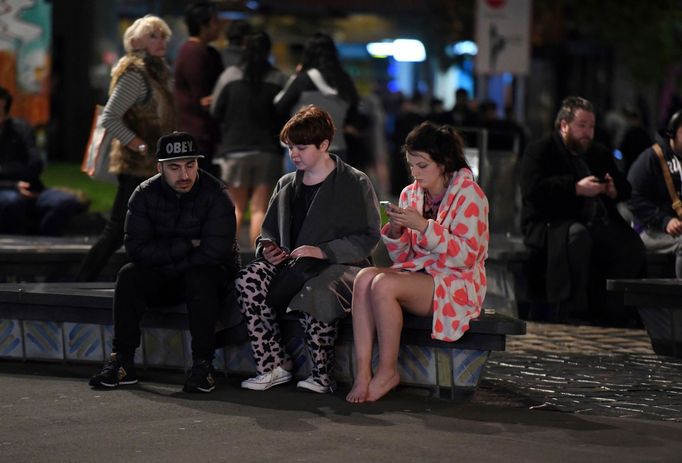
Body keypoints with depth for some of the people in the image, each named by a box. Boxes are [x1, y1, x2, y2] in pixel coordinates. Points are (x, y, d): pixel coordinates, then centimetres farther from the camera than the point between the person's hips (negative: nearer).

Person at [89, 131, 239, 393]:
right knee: (129, 276, -24)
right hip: (163, 281, 3)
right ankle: (122, 363, -22)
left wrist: (164, 261, -17)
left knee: (200, 278, -36)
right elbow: (136, 248, -14)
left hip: (210, 276, -3)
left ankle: (202, 365, -33)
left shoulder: (216, 194, -15)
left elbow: (215, 251, -23)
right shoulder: (145, 195, -5)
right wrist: (186, 246, -20)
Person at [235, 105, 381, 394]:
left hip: (339, 266, -5)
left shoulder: (355, 183, 2)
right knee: (248, 280, -26)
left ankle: (323, 375, -22)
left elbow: (367, 238, -7)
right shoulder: (286, 185, 20)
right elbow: (268, 230, 28)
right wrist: (267, 247, 2)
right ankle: (274, 366, -21)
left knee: (313, 290, -40)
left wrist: (322, 251, -18)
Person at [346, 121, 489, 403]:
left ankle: (387, 371, -17)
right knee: (365, 278, -24)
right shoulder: (410, 194, 12)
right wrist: (395, 230, -6)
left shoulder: (467, 194, -6)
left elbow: (467, 255, -14)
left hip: (456, 283, -6)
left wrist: (424, 226, -20)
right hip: (416, 273, 6)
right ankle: (362, 373, -32)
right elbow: (401, 257, 15)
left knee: (384, 284, -30)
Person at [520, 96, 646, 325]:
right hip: (551, 225, -6)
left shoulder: (599, 154, 23)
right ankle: (572, 310, -36)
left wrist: (615, 190, 2)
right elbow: (534, 191, -15)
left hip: (599, 225, 6)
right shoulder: (539, 152, 3)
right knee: (577, 234, -39)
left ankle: (610, 311, -16)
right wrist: (576, 188, -19)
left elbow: (626, 189, 28)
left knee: (632, 245, -21)